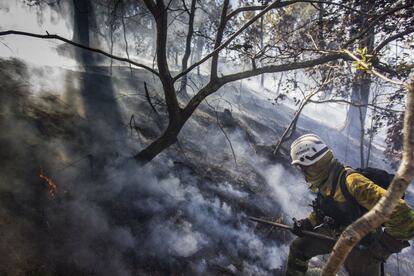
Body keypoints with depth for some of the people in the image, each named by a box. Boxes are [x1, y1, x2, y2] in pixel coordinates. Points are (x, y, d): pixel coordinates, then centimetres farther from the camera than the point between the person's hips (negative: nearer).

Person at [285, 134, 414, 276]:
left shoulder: (351, 182, -36)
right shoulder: (325, 182, -8)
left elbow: (400, 213, -38)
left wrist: (386, 245, -29)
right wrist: (307, 224, 2)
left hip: (360, 246, -7)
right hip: (336, 234, 8)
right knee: (298, 248, 9)